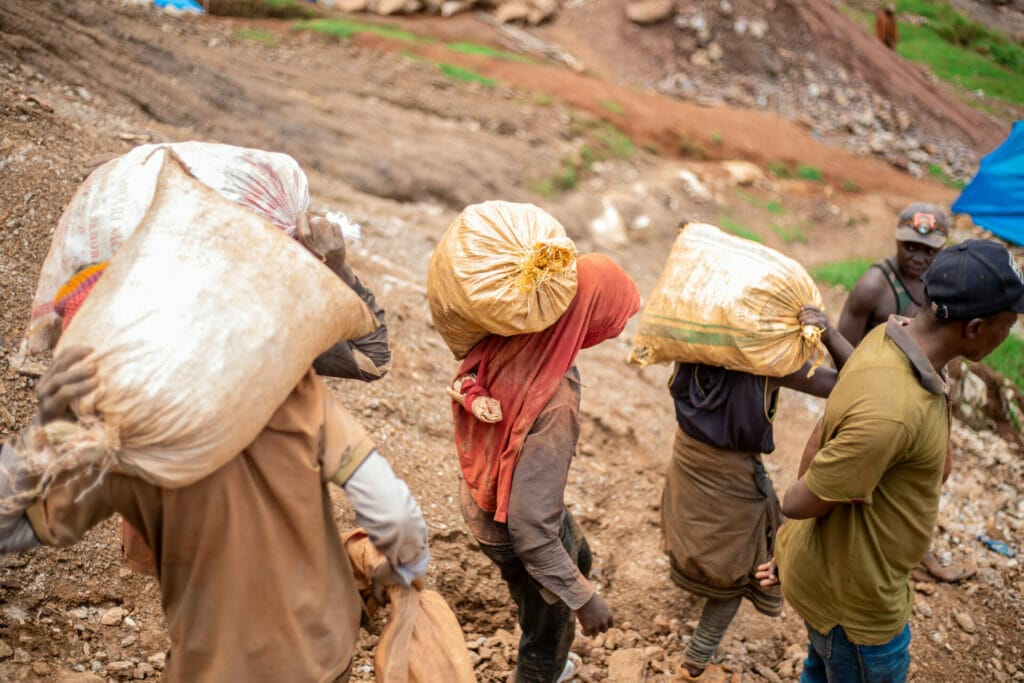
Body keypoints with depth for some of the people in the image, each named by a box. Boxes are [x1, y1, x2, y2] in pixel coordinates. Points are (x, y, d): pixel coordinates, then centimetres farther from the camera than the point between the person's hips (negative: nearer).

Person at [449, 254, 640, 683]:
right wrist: (583, 598, -24)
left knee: (578, 558, 36)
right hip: (512, 530, -8)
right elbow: (530, 526, -35)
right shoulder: (554, 404, -40)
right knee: (548, 636, 21)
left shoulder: (504, 342, -20)